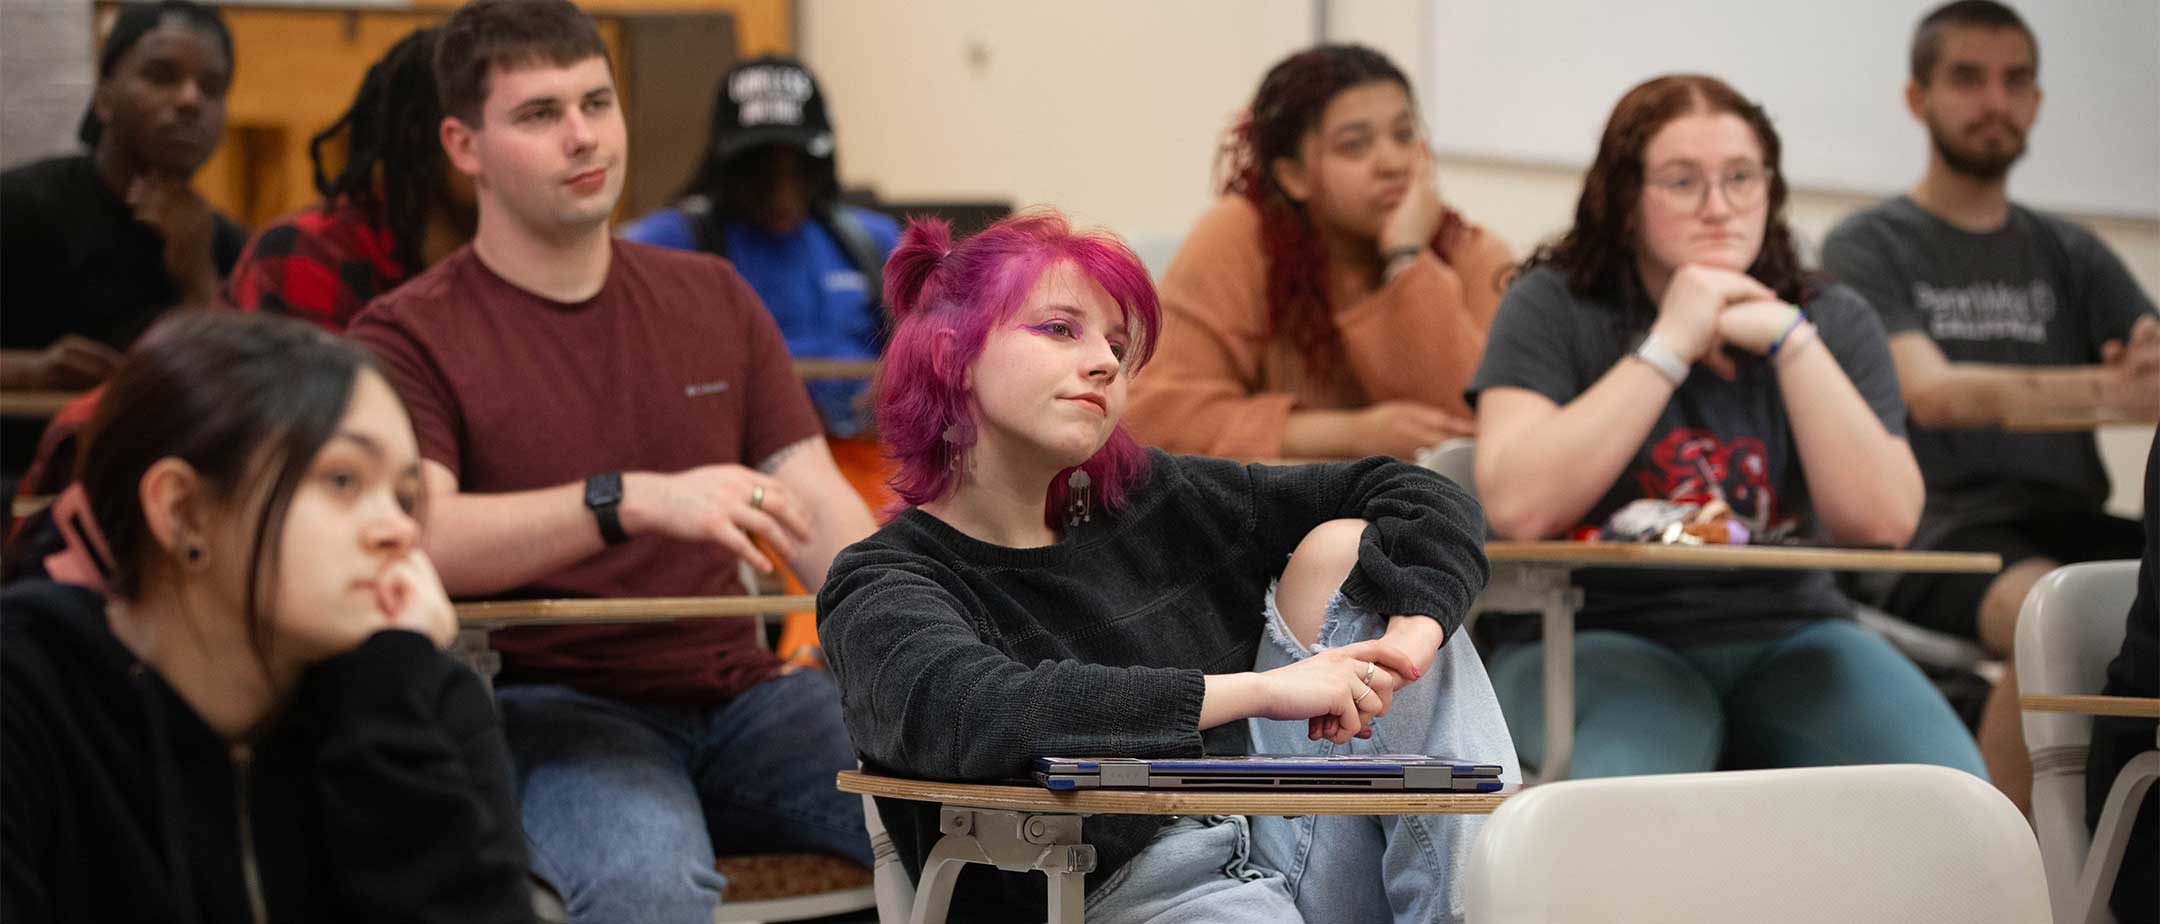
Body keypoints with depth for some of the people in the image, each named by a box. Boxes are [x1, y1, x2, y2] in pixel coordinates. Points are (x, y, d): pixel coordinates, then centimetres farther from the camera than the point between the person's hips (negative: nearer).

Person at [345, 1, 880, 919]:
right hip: (549, 706, -4)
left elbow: (822, 512, 10)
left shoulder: (712, 299, 16)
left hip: (740, 694, 5)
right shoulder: (410, 336, -1)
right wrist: (634, 500, -31)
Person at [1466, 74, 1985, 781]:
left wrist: (1791, 341, -15)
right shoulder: (1556, 309, 0)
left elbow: (1883, 522, -8)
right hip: (1600, 638, -3)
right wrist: (1668, 347, -16)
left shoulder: (1831, 321, 8)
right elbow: (1516, 508, -18)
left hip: (1783, 637, 3)